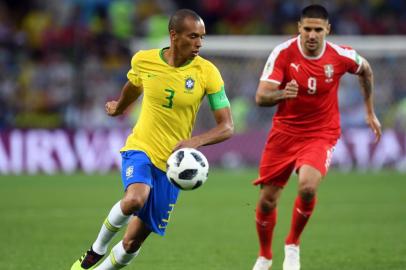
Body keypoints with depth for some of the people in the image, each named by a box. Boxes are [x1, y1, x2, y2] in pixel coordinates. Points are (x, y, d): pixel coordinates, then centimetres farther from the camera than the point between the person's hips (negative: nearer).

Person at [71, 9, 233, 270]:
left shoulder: (207, 72, -11)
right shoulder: (143, 61, -7)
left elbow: (227, 127, -11)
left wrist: (195, 141, -29)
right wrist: (118, 107, 37)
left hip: (172, 163, 1)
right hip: (140, 149, -1)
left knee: (132, 243, 2)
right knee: (134, 199, -34)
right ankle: (97, 249, -7)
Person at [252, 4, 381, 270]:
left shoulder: (341, 56, -11)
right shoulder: (283, 53, -15)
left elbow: (365, 70, 13)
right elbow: (261, 97, -20)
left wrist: (370, 113, 18)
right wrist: (280, 94, -43)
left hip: (321, 134, -1)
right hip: (284, 132, 1)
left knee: (308, 187, -29)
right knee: (267, 200, 3)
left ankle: (293, 244, -1)